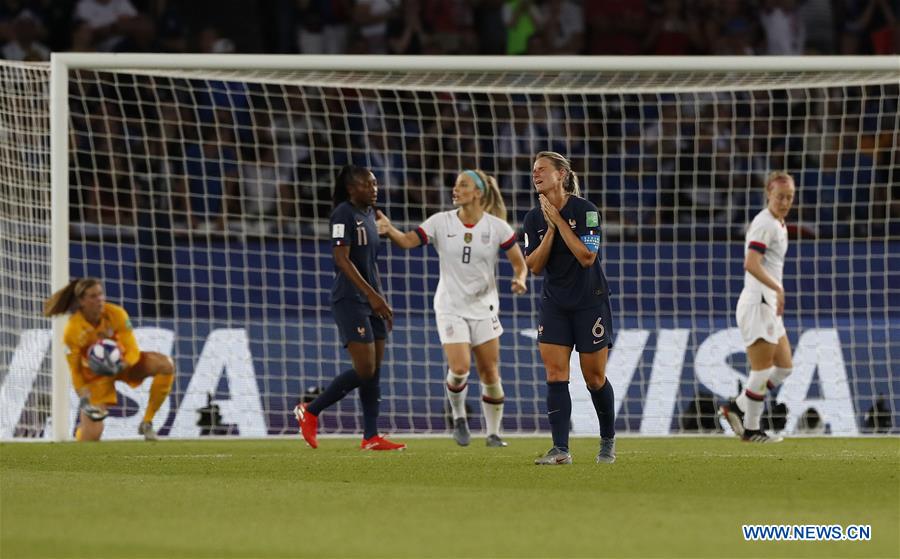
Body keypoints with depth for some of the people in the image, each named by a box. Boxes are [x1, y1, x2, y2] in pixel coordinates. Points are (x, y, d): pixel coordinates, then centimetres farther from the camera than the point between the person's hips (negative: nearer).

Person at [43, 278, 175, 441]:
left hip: (121, 362, 2)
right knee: (91, 436, -11)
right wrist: (84, 398, -30)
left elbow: (132, 350, -20)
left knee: (166, 365, -24)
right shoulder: (72, 330, -27)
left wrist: (123, 364, -42)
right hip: (94, 374, -2)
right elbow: (74, 370, -18)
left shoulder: (116, 314, -23)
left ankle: (147, 423, -13)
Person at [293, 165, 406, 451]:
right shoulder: (344, 213, -12)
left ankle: (371, 437, 7)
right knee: (364, 370, -13)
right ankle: (310, 412, 0)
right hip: (350, 300, -9)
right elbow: (341, 259, -19)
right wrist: (371, 294, -23)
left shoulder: (368, 214, 15)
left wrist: (381, 300, 19)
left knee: (375, 370, 5)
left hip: (370, 301, 9)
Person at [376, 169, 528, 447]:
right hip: (450, 307, -1)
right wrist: (389, 230, -32)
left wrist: (520, 279, -20)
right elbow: (407, 241, -12)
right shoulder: (441, 222, -5)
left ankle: (493, 433, 17)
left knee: (490, 374, 1)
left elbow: (519, 262, 1)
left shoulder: (497, 227, -6)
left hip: (483, 307, 1)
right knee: (459, 369, -17)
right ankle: (459, 416, 11)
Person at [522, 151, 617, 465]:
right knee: (555, 375, -9)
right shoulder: (534, 218, 1)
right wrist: (550, 230, -15)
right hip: (554, 305, 4)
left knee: (594, 378, 3)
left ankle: (608, 442, 24)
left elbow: (587, 256, -21)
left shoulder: (585, 210, -13)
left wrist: (559, 221, -21)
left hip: (590, 303, -4)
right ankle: (560, 450, -12)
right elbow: (534, 267, -4)